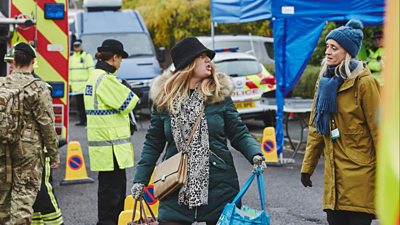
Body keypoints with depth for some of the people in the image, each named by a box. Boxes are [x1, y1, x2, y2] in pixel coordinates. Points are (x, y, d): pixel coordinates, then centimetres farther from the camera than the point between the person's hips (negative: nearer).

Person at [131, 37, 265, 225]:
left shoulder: (220, 94, 1)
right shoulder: (164, 98, 3)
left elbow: (239, 134, 3)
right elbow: (153, 144, 10)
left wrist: (255, 154, -16)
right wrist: (140, 179, 7)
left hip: (219, 188, 0)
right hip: (176, 190, 0)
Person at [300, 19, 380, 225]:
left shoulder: (364, 83, -8)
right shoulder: (325, 81, 13)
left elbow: (378, 129, -9)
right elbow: (316, 128, 17)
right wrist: (307, 167, 16)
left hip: (360, 174, -6)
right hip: (334, 174, 6)